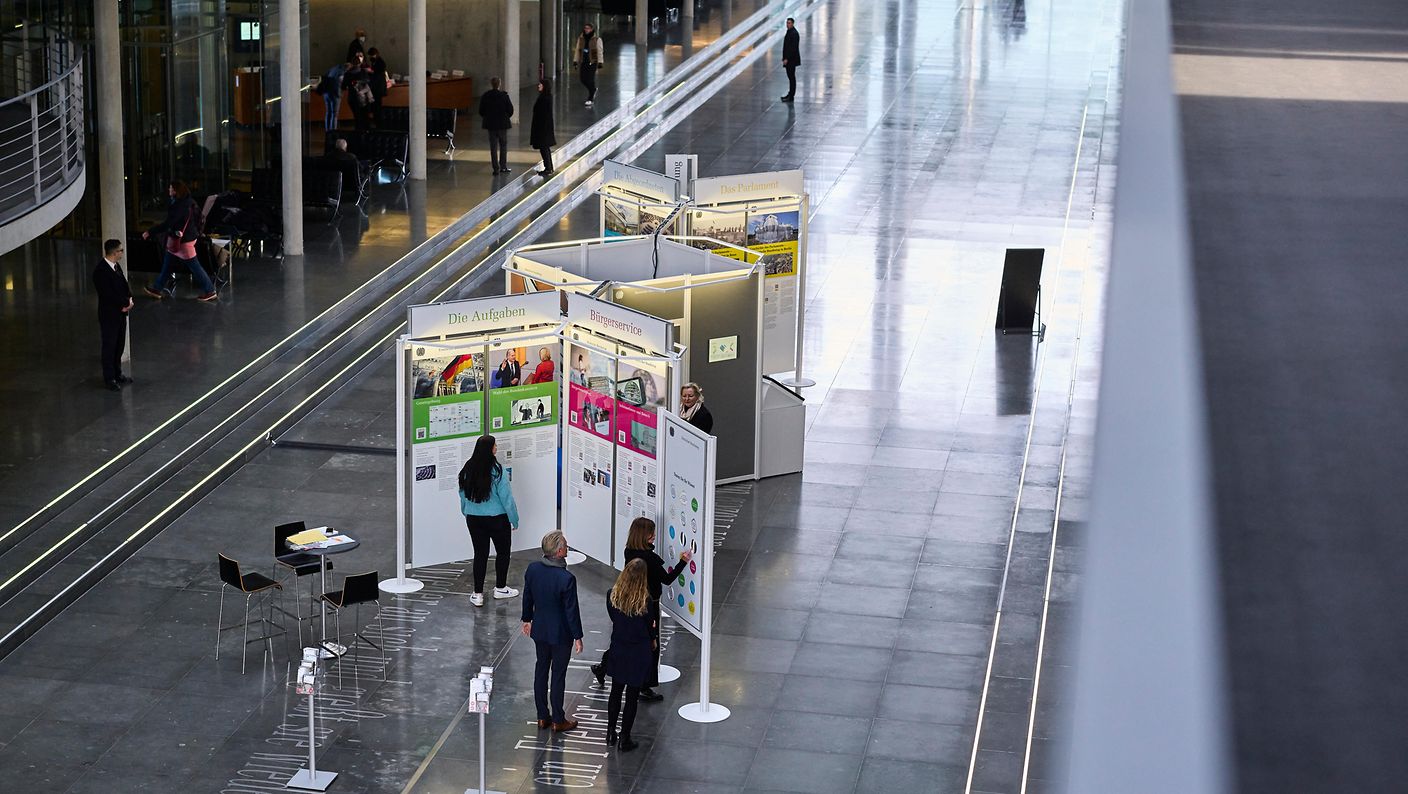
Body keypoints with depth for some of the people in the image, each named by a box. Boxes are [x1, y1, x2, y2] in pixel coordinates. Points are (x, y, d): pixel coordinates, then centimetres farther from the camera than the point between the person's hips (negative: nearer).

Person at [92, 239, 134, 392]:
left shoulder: (116, 266, 6)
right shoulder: (101, 271, -22)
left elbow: (124, 285, 12)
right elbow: (108, 295, -24)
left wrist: (129, 299, -8)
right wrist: (125, 303, -16)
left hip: (121, 313, 8)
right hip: (109, 315, -8)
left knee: (119, 345, 17)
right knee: (109, 346, 2)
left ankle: (117, 374, 31)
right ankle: (109, 379, 12)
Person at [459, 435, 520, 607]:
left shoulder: (468, 470, -5)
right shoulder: (497, 471, -20)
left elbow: (463, 495, 5)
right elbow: (506, 498, -15)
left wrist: (467, 514, 21)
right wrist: (514, 520, -3)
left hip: (473, 520, 4)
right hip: (497, 519, -4)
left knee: (480, 554, 12)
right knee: (503, 551, 17)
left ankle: (478, 593, 11)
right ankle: (500, 588, 27)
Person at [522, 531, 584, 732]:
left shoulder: (532, 569, -10)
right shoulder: (567, 579, -28)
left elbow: (527, 598, 4)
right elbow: (571, 610, -19)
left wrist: (527, 619, 21)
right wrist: (578, 637, -7)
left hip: (539, 630, 5)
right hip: (560, 634, -5)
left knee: (541, 670, 18)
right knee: (558, 675, 8)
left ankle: (542, 717, 29)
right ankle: (558, 721, 20)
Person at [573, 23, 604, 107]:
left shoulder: (597, 39, -6)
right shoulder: (580, 39, 7)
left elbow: (599, 51, -6)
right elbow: (577, 50, 12)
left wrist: (600, 62, -11)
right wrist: (575, 61, 9)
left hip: (592, 62, -5)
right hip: (584, 62, 5)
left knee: (590, 80, -9)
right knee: (583, 80, 6)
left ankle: (590, 99, -1)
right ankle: (593, 90, 36)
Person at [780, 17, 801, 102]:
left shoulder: (794, 33, -18)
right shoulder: (789, 32, 13)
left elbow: (793, 47, -22)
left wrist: (787, 59, -22)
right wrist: (784, 57, 15)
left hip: (791, 59, -10)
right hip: (788, 58, 10)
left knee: (791, 77, -6)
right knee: (790, 76, 14)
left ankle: (791, 96, -4)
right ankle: (790, 94, 19)